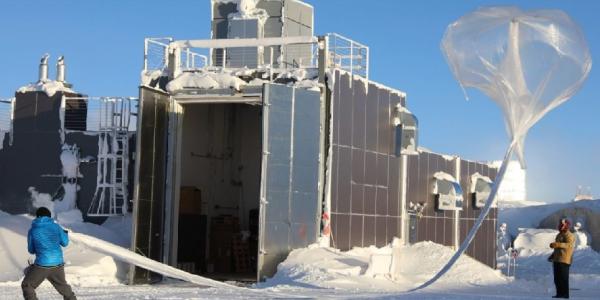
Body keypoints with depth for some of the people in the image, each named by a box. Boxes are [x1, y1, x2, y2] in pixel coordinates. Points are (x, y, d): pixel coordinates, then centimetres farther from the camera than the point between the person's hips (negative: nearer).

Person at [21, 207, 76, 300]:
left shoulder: (32, 230, -1)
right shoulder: (56, 226, 3)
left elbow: (31, 250, 9)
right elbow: (65, 243, 14)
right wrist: (65, 233, 34)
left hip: (42, 265, -3)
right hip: (58, 264, 4)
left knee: (27, 285, 12)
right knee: (63, 286, 24)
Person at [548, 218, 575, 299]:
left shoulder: (569, 235, -8)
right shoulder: (559, 235, 22)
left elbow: (569, 245, -27)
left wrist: (558, 244, -38)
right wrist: (552, 256, 28)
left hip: (564, 260, -10)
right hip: (557, 260, 10)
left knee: (563, 278, -10)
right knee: (557, 278, 9)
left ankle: (565, 294, -7)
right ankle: (559, 294, 15)